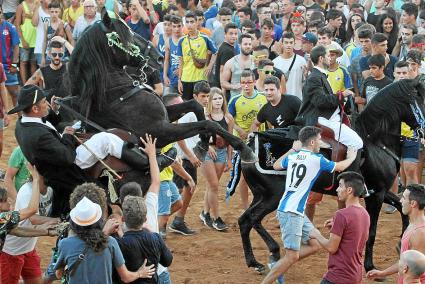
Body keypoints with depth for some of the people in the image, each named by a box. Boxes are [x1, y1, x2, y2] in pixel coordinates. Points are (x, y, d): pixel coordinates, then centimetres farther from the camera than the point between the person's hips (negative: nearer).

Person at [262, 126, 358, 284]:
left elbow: (276, 166, 32)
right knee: (292, 256, -9)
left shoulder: (292, 156, 10)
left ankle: (277, 265, 12)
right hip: (291, 212, -9)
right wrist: (351, 158, 32)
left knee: (313, 245, 14)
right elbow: (340, 167, 11)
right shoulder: (317, 159, -8)